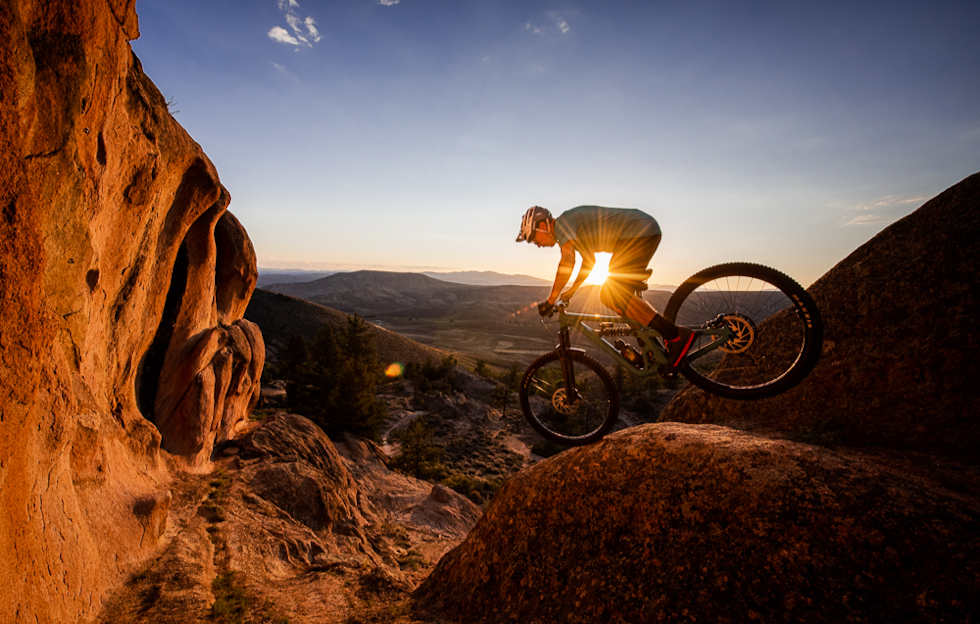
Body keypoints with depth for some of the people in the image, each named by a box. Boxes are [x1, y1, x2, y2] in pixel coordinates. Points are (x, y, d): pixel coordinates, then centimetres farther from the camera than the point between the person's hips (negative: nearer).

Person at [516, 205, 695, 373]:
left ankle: (676, 336, -17)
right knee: (608, 296, 6)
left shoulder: (563, 221, -11)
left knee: (614, 297, -16)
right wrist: (571, 290, 31)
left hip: (640, 231, -10)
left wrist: (551, 300, -19)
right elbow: (589, 260, 32)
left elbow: (567, 262, -26)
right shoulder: (570, 228, 19)